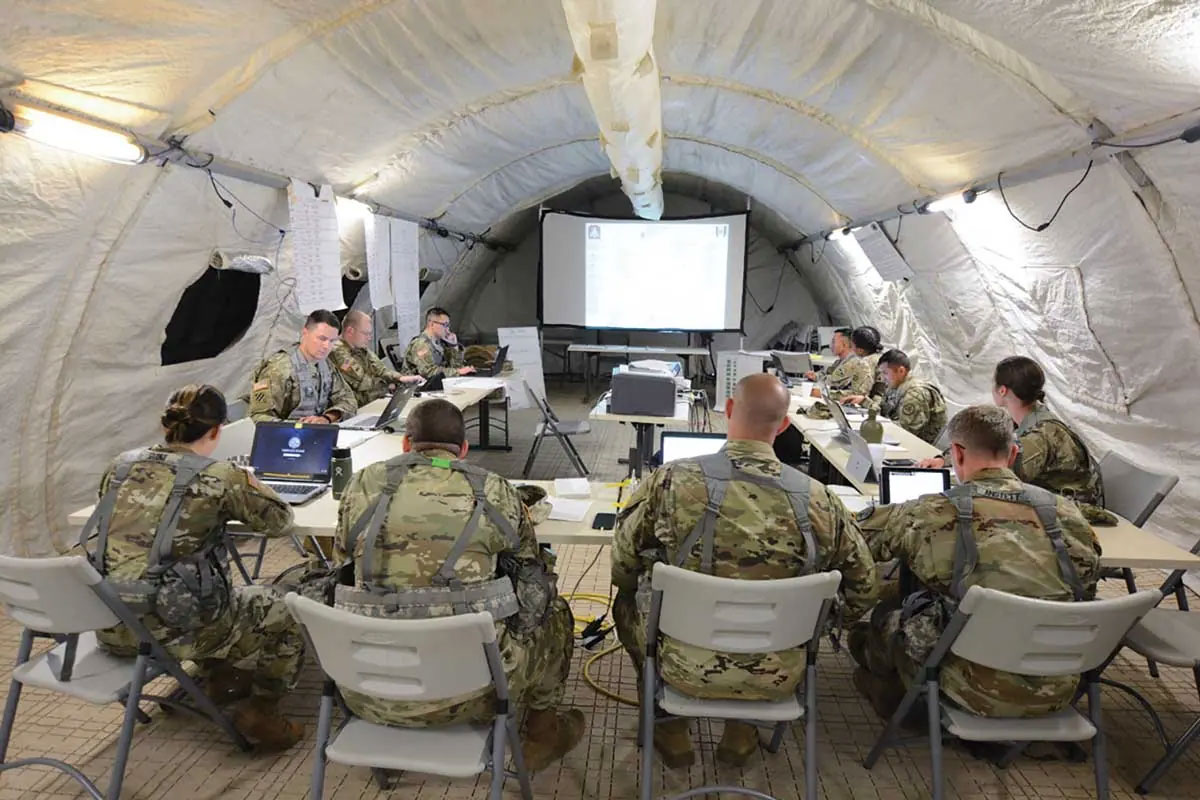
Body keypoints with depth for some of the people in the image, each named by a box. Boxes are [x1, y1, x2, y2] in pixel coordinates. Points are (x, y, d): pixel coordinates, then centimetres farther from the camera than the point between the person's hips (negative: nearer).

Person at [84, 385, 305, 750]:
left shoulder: (121, 465, 4)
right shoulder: (219, 477, -12)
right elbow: (279, 520, 2)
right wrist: (248, 485, 20)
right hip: (171, 626, -7)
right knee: (284, 611, 16)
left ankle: (222, 678, 40)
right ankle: (260, 711, 17)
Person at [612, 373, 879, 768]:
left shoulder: (673, 480, -19)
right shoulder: (816, 499, -15)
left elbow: (622, 567, -6)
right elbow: (862, 587, -1)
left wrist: (634, 590, 17)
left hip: (686, 667, -1)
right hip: (777, 677, 2)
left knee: (628, 600, 28)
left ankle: (670, 730, 33)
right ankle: (742, 731, 34)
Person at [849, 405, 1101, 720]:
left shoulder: (936, 513, -13)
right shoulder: (1066, 511, -3)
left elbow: (859, 532, 0)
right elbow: (1088, 581, 12)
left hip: (984, 693, -4)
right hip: (1059, 691, 5)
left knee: (888, 613, 21)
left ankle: (891, 690, 49)